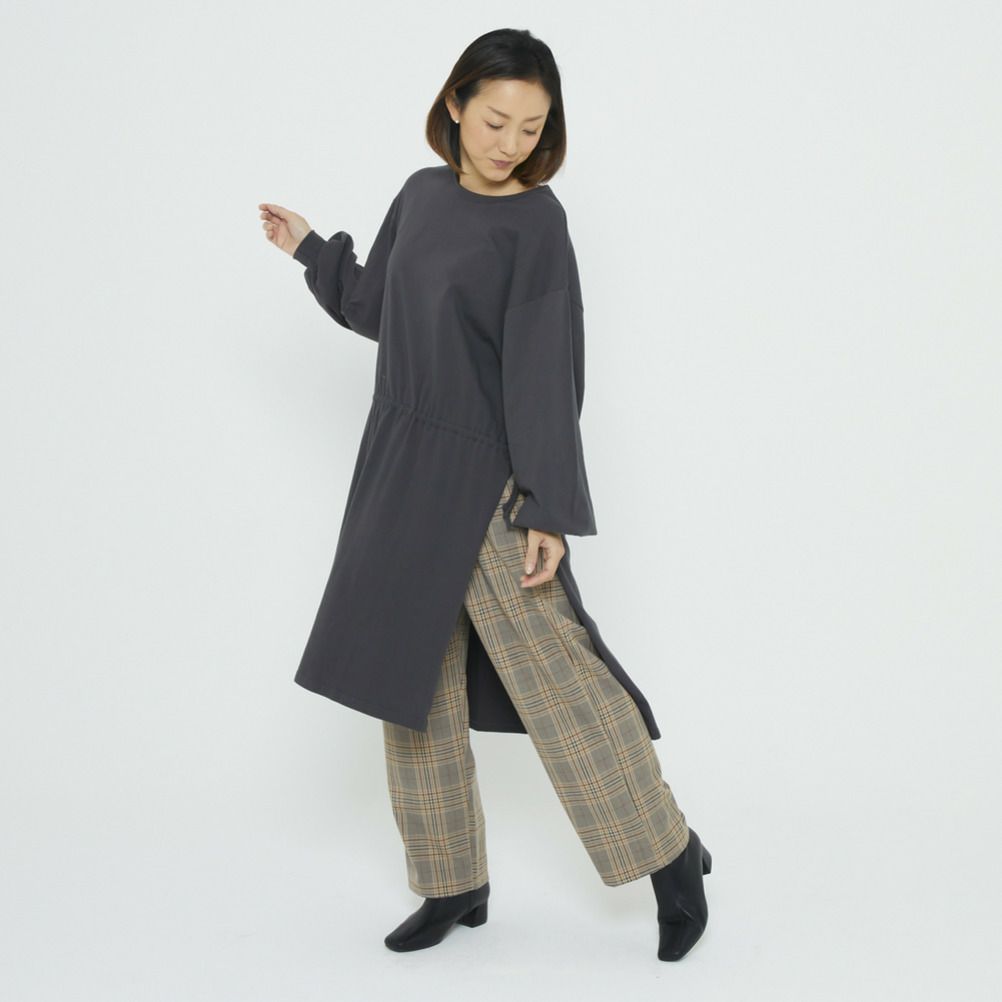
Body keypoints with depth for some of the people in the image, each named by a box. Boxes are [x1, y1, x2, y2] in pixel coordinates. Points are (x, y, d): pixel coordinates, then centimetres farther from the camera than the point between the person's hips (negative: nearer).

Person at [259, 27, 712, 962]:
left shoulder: (536, 222, -9)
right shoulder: (421, 195, 9)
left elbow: (546, 374, -14)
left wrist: (550, 510, -18)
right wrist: (309, 249, 21)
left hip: (484, 480, -6)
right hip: (402, 469, 7)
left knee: (551, 668, -7)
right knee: (415, 685, 9)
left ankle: (668, 854, 10)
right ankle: (453, 886, 22)